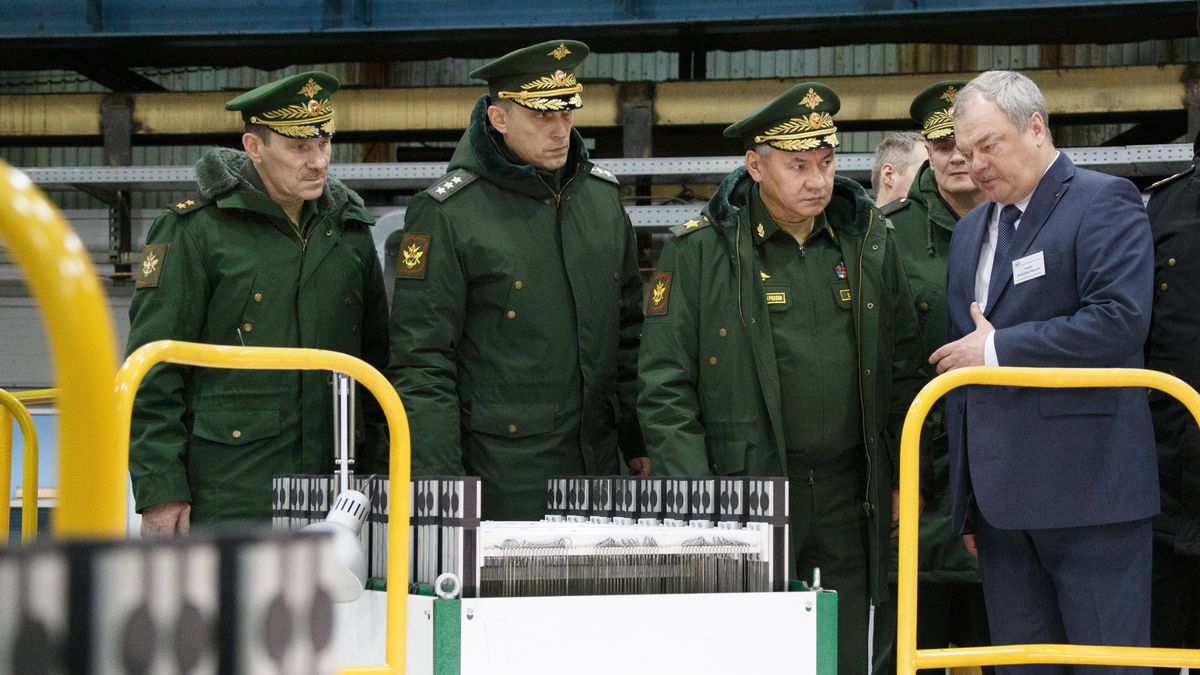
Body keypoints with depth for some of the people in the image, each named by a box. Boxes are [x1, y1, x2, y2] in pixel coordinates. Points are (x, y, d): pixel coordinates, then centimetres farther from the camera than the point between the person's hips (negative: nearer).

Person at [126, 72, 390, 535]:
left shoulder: (349, 231, 14)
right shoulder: (195, 230, -3)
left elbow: (377, 363, 20)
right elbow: (152, 371, -5)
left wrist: (380, 480, 14)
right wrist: (160, 493, -11)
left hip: (334, 498, 5)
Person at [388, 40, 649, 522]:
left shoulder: (601, 194, 9)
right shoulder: (446, 214, -10)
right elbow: (420, 363, -12)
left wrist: (641, 443, 14)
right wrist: (435, 478, -16)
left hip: (598, 465, 6)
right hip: (501, 477, -6)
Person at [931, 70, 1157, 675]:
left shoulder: (1104, 203, -5)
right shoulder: (970, 230, 19)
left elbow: (1120, 320, -20)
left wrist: (997, 349, -13)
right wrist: (966, 498, 19)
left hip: (1086, 489, -7)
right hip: (1000, 496, 7)